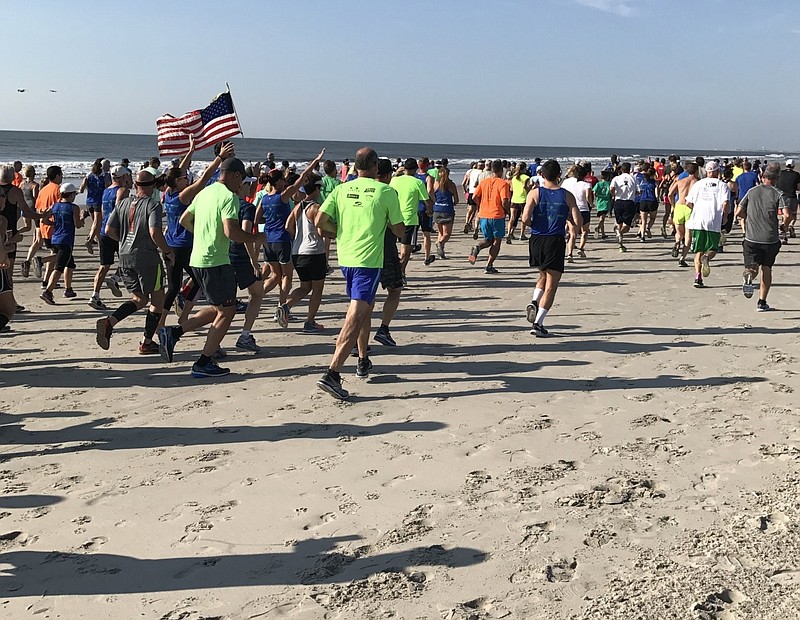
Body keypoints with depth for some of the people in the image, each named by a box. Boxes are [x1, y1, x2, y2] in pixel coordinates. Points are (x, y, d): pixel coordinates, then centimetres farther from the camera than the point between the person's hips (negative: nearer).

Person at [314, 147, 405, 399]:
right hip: (369, 260, -6)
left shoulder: (341, 189, 6)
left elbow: (319, 221, -2)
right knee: (355, 317, -10)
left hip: (345, 258, 6)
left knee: (365, 307, 26)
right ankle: (332, 373, -21)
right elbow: (399, 231, 1)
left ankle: (363, 361, 34)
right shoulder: (386, 191, -4)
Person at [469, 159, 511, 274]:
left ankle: (477, 248, -13)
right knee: (497, 241, 11)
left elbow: (474, 197, 2)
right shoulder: (503, 183, -9)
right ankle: (489, 266, 6)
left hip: (483, 215, 5)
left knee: (488, 240, 20)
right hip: (497, 216, -5)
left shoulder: (484, 182, 6)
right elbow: (504, 201, -18)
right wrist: (507, 209, 2)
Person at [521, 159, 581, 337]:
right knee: (551, 285, 3)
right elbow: (577, 221, -6)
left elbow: (525, 219, -11)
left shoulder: (534, 193, -1)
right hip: (556, 242, -2)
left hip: (537, 239, 2)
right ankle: (538, 323, -5)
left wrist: (535, 225, 10)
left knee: (543, 275, 28)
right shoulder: (567, 196, 0)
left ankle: (534, 302, 4)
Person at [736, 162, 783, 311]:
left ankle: (749, 277, -31)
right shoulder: (778, 194, -4)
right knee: (766, 269, 15)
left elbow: (739, 213, 4)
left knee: (752, 268, 6)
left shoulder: (752, 191, 4)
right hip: (771, 240, -1)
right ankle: (762, 302, 14)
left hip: (751, 238, 1)